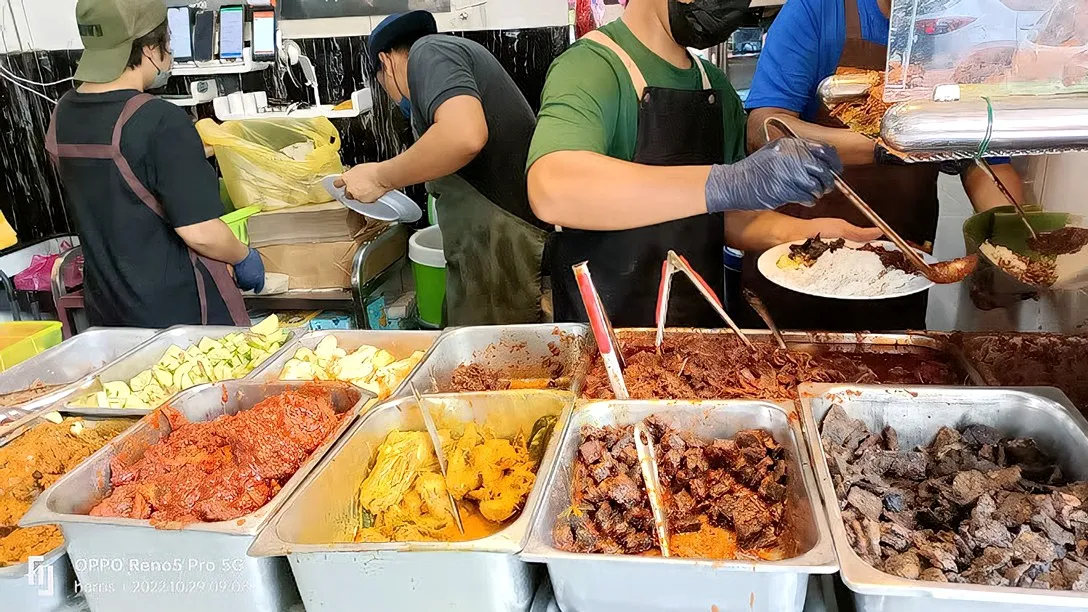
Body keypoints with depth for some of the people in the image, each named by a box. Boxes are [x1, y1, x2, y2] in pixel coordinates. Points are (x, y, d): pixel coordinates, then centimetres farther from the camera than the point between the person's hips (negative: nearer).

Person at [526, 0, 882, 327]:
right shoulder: (590, 68, -13)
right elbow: (551, 191, -32)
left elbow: (729, 217, 13)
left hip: (704, 323, 7)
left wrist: (803, 232, -6)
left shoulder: (717, 86, 8)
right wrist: (728, 183, -35)